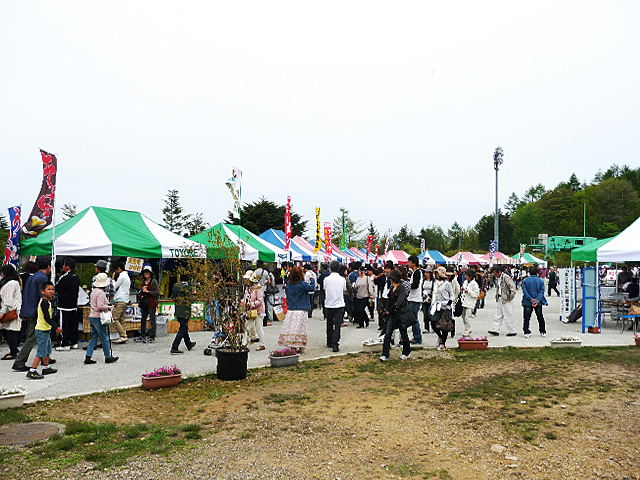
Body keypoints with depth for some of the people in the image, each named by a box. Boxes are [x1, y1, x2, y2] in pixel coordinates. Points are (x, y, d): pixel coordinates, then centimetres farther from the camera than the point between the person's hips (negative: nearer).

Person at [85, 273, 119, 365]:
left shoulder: (94, 291, 11)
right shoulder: (101, 293, -18)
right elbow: (100, 306, -25)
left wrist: (105, 306, 14)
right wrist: (107, 307, -8)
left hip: (92, 317, 9)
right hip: (98, 318, -9)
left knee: (93, 338, 12)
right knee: (105, 339, 3)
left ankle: (88, 358, 9)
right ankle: (108, 357, 12)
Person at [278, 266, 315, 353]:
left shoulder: (288, 283, 2)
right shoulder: (302, 284, -14)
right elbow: (312, 288, -3)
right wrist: (312, 279, 9)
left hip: (290, 310, 5)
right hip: (301, 310, -5)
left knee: (291, 328, 6)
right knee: (301, 329, 2)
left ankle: (292, 346, 8)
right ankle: (301, 348, 5)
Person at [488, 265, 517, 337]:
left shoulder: (506, 277, -15)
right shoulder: (497, 278, 12)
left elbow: (513, 286, -21)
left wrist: (511, 296, -19)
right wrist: (497, 296, 16)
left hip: (506, 299, -9)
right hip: (500, 299, 9)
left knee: (508, 316, -1)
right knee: (498, 315, 9)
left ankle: (512, 331, 9)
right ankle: (495, 330, 11)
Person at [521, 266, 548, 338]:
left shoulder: (525, 281, -2)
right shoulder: (541, 281, -1)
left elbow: (525, 291, -10)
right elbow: (541, 292, -9)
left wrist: (531, 299, -14)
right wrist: (537, 300, -15)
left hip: (527, 303, -1)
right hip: (538, 303, 1)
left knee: (527, 318, 3)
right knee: (540, 317, 14)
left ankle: (527, 332, -2)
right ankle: (543, 332, 21)